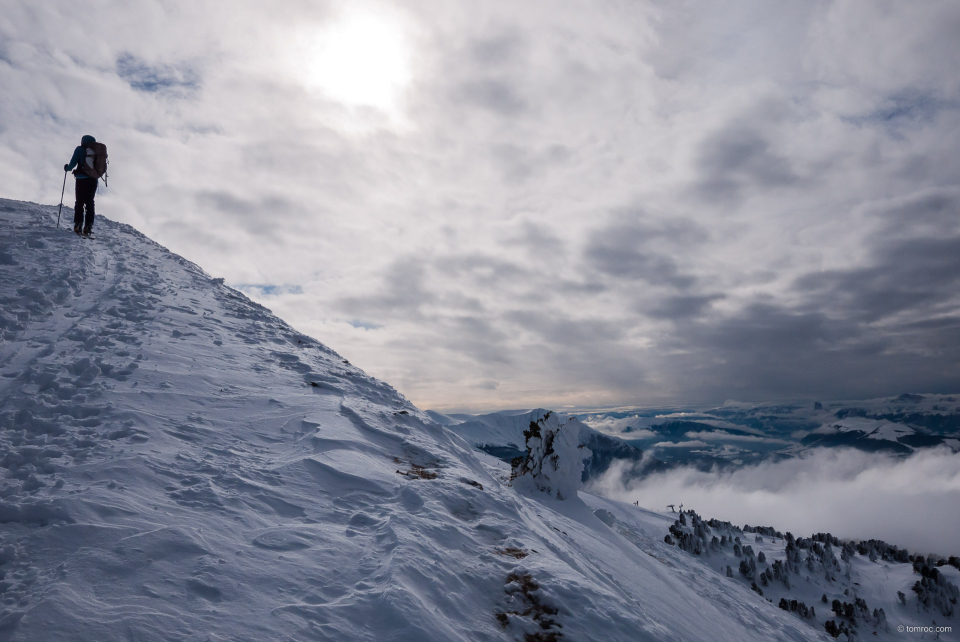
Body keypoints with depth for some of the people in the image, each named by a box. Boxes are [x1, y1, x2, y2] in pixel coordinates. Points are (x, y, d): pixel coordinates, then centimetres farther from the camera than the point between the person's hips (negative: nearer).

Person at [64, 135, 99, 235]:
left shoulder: (80, 149, 1)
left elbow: (73, 163, -3)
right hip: (94, 180, 3)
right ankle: (88, 226, -2)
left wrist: (67, 168, 17)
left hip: (82, 179, -3)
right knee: (90, 202, 7)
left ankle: (78, 224, -9)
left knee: (80, 202, -1)